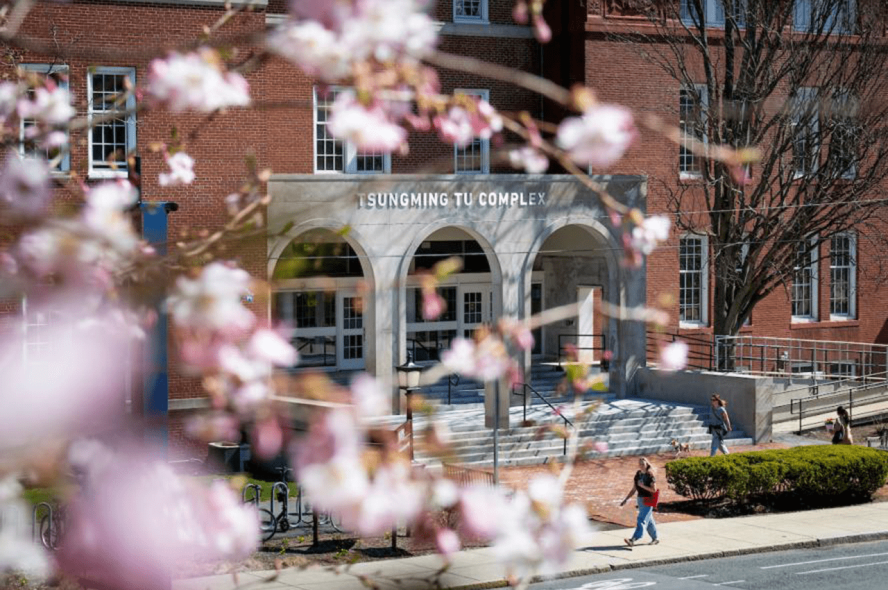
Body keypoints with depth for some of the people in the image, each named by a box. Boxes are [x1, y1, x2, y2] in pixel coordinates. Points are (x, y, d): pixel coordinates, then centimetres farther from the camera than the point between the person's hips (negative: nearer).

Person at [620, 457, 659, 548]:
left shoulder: (650, 475, -10)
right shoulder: (638, 474, 9)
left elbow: (654, 489, -13)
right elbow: (633, 490, 13)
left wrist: (643, 486, -23)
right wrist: (626, 499, 6)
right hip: (640, 499, 8)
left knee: (641, 520, -13)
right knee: (649, 520, 16)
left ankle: (633, 540, -22)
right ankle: (655, 538, 28)